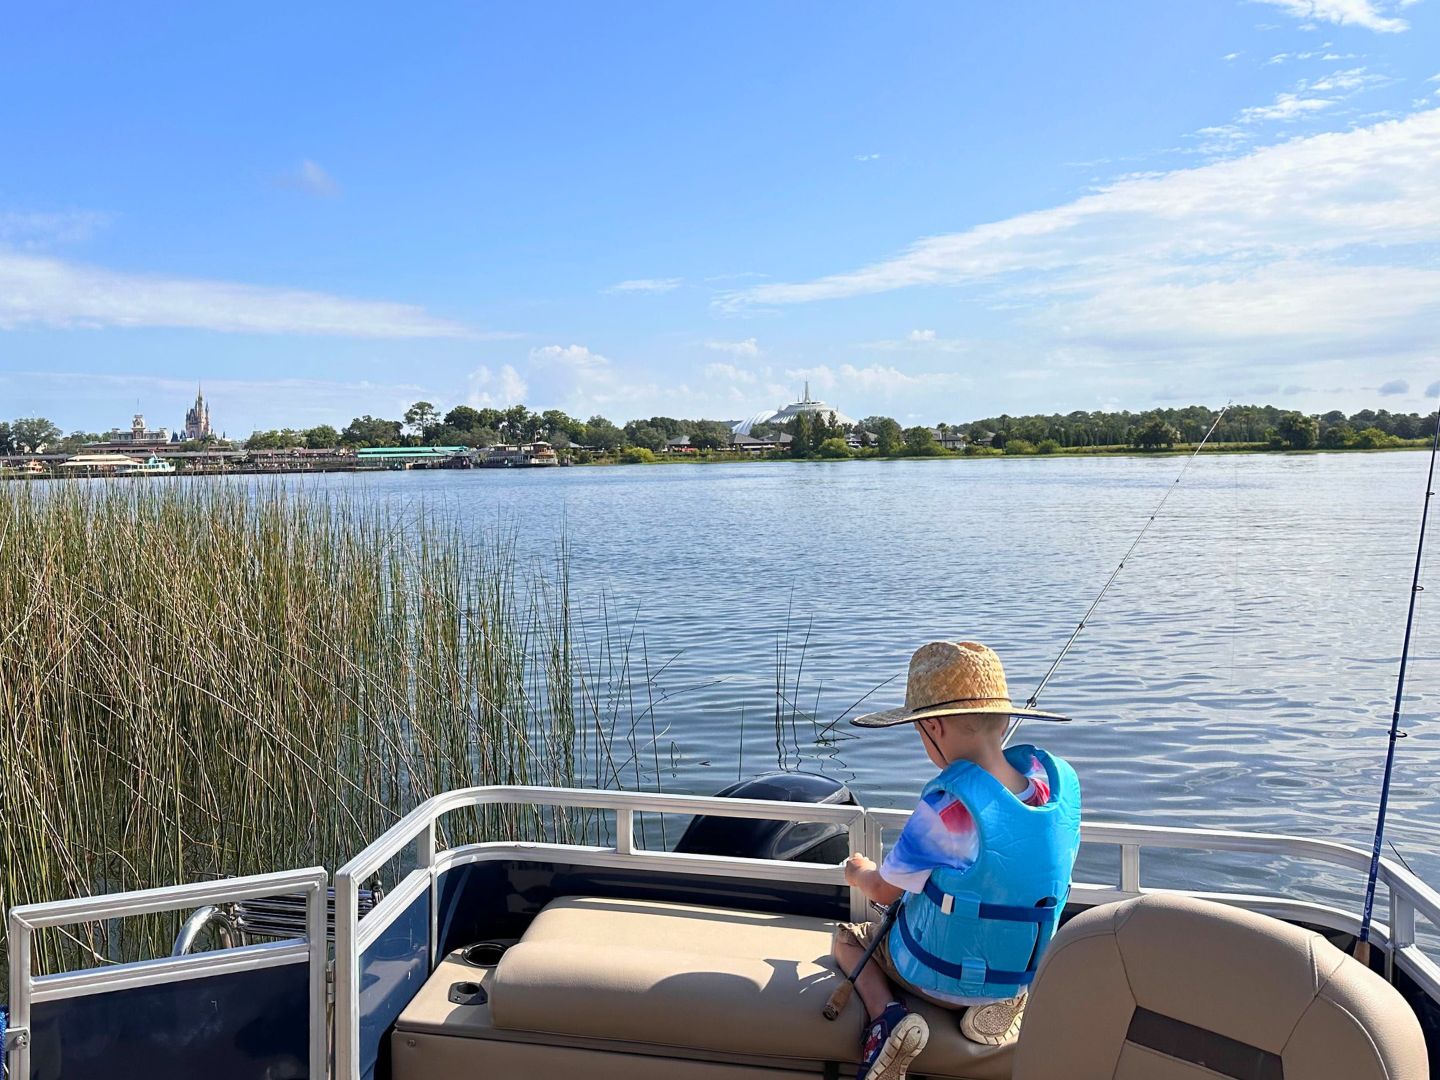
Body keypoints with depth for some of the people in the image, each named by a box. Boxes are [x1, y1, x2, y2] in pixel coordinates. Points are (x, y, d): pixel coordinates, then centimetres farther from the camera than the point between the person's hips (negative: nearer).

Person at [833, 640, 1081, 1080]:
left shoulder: (948, 810, -32)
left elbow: (883, 891, -15)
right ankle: (999, 1003, 11)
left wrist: (858, 872, 8)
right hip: (1025, 974, 5)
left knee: (847, 938, 22)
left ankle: (886, 1015, -4)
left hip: (938, 976, -5)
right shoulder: (1061, 783, -15)